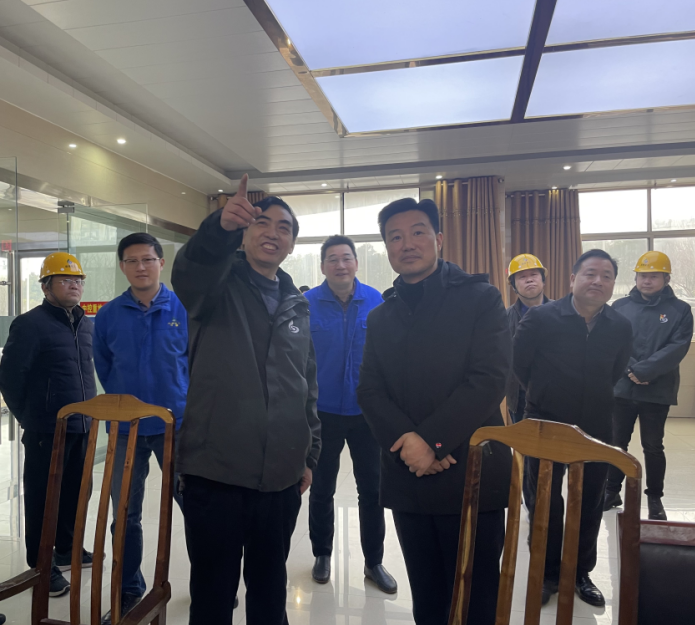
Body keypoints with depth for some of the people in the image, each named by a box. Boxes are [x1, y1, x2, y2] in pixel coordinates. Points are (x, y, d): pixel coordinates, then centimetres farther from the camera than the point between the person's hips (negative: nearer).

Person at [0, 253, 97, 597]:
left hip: (82, 428, 7)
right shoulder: (30, 324, -10)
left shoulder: (87, 325, 10)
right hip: (46, 432, -6)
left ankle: (67, 548, 34)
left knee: (76, 492, 16)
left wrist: (89, 410, 15)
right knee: (42, 496, 4)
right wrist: (30, 419, -3)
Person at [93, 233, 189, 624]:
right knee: (125, 514, 13)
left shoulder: (186, 309, -5)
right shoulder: (108, 315, 0)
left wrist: (187, 401, 1)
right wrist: (122, 402, 9)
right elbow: (103, 367, 12)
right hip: (125, 428, 2)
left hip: (177, 424, -2)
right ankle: (129, 590, 32)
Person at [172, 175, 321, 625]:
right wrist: (222, 225, -47)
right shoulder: (219, 284, -2)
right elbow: (188, 274, -28)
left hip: (281, 479, 4)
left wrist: (309, 455, 12)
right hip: (215, 475, -4)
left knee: (270, 587, 19)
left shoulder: (298, 306, 12)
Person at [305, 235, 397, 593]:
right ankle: (322, 554, 38)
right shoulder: (307, 304, -9)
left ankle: (374, 561, 31)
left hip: (367, 411, 1)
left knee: (372, 489, 11)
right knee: (322, 488, 16)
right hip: (322, 412, 0)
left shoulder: (376, 302, -6)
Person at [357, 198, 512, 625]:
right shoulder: (380, 317, 12)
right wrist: (407, 441, -14)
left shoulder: (481, 298, -2)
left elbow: (488, 380, -13)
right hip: (407, 478, 4)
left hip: (471, 475, -4)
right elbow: (370, 391, 4)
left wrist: (430, 440, -18)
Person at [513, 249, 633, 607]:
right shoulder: (541, 317, -17)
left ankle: (581, 573, 34)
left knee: (590, 504, 14)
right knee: (546, 504, 9)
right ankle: (548, 574, 28)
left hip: (595, 427, 3)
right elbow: (518, 363, -4)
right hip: (545, 426, -3)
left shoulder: (621, 328, -6)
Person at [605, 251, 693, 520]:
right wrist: (629, 370, -17)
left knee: (653, 447, 9)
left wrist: (642, 371, -20)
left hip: (657, 392, -2)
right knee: (617, 443, 11)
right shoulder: (620, 306, 4)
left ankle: (655, 498, 25)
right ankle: (612, 491, 26)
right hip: (621, 388, 2)